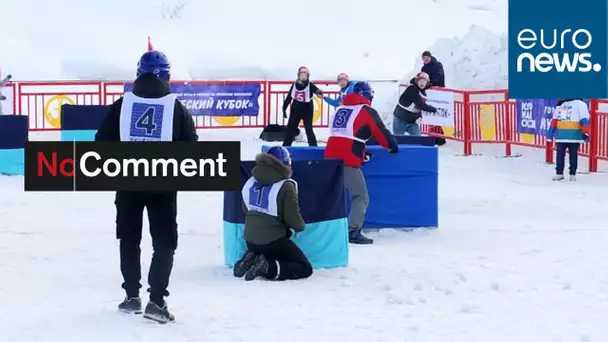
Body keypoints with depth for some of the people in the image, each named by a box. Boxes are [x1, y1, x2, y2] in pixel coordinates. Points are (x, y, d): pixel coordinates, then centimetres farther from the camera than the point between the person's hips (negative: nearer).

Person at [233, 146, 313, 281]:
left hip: (250, 239, 7)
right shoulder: (286, 187, -16)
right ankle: (269, 267, -19)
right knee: (305, 269, 2)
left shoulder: (250, 183, 4)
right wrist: (300, 226, 8)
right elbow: (293, 219, -14)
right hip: (274, 241, -7)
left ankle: (250, 260, 4)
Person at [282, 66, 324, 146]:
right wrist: (284, 109, 9)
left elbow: (316, 89, -34)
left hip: (307, 111, -4)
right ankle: (285, 146, 16)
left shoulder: (310, 85, -10)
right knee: (290, 129, 7)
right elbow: (288, 98, 9)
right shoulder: (294, 85, 2)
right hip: (296, 110, 4)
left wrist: (319, 92, -59)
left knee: (309, 129, -6)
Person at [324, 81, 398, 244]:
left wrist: (362, 151, 30)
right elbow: (381, 132, 4)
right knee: (361, 196, 1)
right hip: (348, 160, -7)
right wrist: (393, 146, 22)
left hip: (331, 156, 7)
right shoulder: (366, 110, 1)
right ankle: (353, 232, -10)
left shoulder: (341, 108, 19)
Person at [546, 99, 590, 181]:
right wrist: (551, 133, 16)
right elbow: (554, 119, 20)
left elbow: (584, 120, -9)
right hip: (561, 135, 5)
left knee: (573, 155, 3)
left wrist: (585, 133, -15)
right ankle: (559, 173, 8)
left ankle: (572, 174, 10)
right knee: (560, 154, 2)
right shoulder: (561, 104, 14)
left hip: (574, 136, -5)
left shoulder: (579, 104, -4)